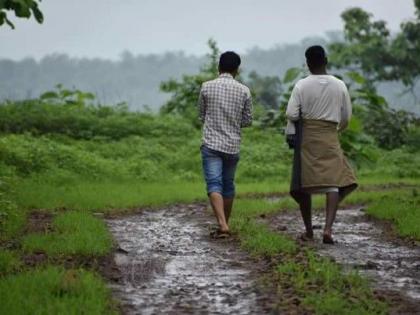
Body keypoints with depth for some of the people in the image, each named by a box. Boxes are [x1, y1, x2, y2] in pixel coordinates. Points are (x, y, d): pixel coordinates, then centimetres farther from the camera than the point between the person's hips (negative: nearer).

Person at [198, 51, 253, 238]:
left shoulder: (207, 87, -2)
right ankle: (225, 224, 25)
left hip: (211, 144, -2)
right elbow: (248, 121, 6)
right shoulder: (244, 91, 0)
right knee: (228, 186, 16)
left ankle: (222, 224, -24)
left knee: (214, 185, -8)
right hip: (233, 145, 2)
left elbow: (202, 116, 8)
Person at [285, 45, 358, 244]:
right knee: (334, 182, -3)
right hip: (330, 137, 0)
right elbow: (346, 116, 8)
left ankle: (308, 231, 16)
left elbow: (291, 114, -8)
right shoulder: (339, 86, 1)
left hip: (306, 137, 0)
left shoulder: (301, 85, -4)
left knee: (304, 184, 10)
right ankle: (328, 228, -20)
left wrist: (290, 133, 9)